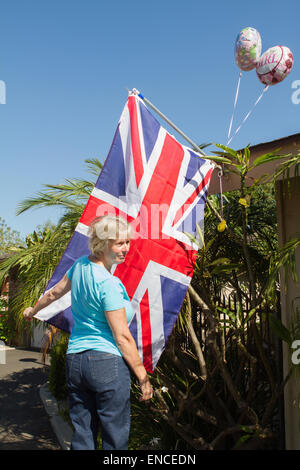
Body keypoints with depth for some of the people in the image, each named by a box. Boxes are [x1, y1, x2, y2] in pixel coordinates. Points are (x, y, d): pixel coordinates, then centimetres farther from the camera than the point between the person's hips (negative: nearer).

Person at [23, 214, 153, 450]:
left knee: (82, 436, 16)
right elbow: (122, 337, -16)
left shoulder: (80, 265, 4)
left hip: (74, 360, 8)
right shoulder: (109, 284, -18)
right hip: (107, 362, -7)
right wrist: (143, 376, -7)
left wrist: (33, 310, 41)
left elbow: (55, 292, 22)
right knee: (115, 438, 5)